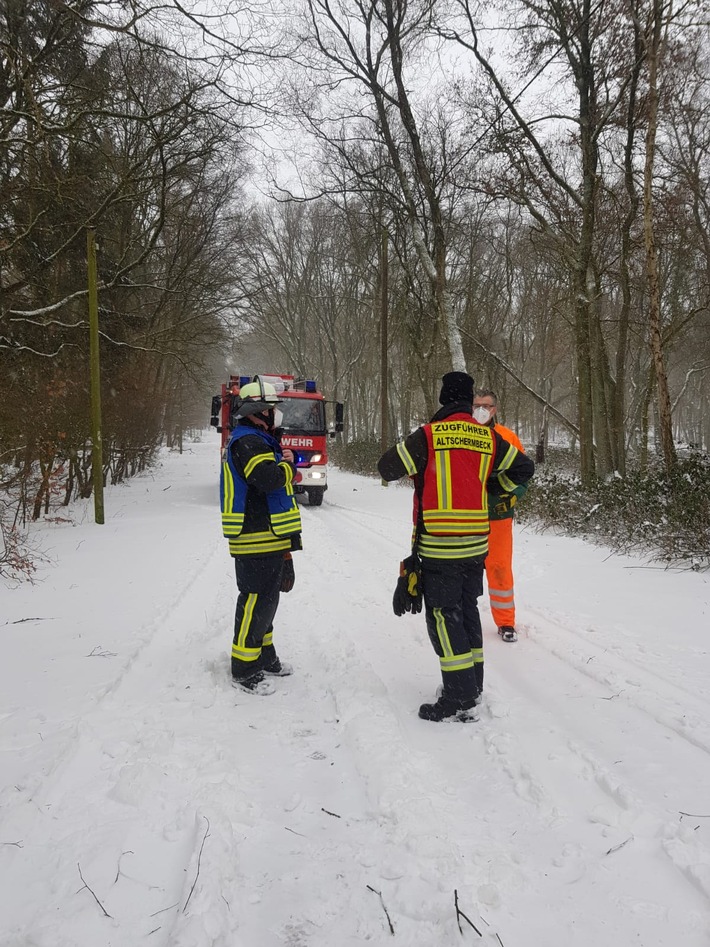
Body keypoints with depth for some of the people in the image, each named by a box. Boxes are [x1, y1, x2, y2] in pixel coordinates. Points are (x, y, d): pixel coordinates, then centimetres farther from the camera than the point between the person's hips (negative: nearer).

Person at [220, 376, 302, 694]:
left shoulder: (258, 439, 19)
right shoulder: (247, 442, -16)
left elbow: (274, 476, 21)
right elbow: (268, 479, -28)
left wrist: (283, 461, 1)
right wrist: (289, 466, -11)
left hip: (268, 537, 11)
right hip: (257, 540, -11)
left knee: (266, 598, 20)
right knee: (256, 601, -5)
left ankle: (264, 656, 33)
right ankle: (244, 668, 3)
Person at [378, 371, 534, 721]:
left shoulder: (428, 436, -9)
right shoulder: (488, 438, 5)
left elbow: (387, 468, -3)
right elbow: (524, 468, 13)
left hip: (439, 546, -5)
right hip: (477, 544, 5)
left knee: (443, 614, 0)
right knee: (468, 609, 18)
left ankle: (459, 697, -2)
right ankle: (472, 685, 25)